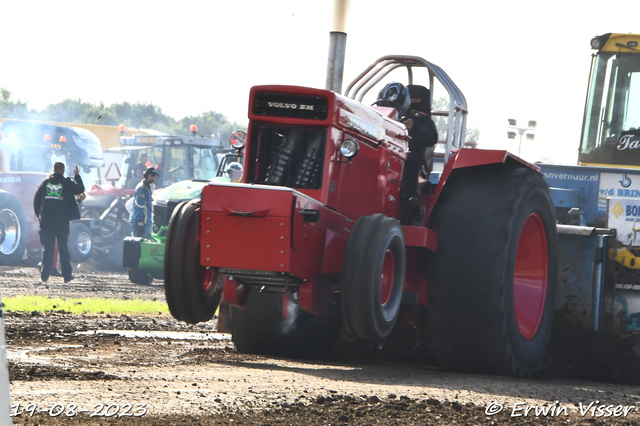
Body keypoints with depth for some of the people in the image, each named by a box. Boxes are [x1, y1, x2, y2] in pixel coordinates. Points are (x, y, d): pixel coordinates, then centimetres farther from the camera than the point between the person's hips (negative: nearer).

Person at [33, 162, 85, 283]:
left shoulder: (45, 183, 5)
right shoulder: (67, 183, -4)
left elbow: (36, 200, 9)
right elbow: (80, 190, 10)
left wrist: (39, 215, 19)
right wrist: (77, 176, 21)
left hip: (46, 221, 2)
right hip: (62, 221, -2)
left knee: (48, 248, 4)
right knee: (63, 249, 7)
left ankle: (44, 275, -3)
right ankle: (67, 275, 10)